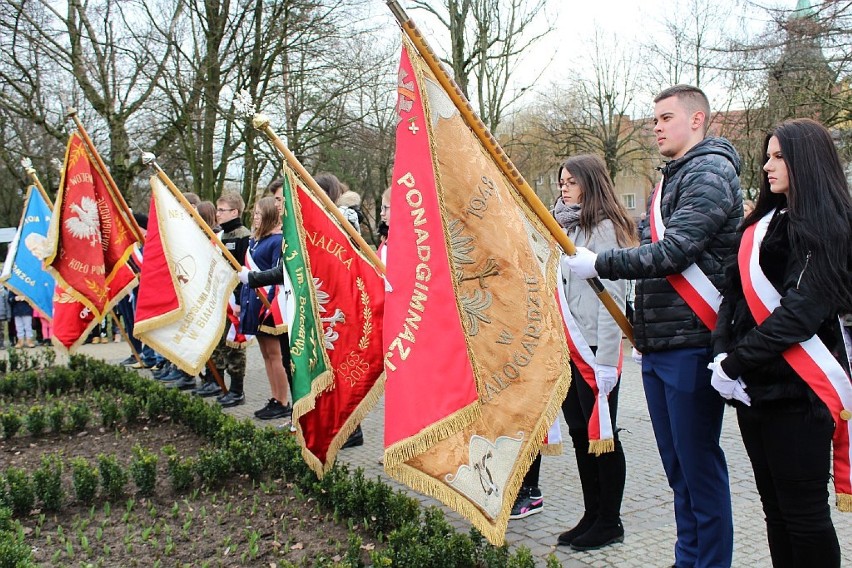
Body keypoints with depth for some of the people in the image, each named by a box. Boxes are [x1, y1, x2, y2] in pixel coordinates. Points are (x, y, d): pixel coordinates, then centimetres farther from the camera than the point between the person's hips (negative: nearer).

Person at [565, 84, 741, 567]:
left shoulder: (711, 173, -10)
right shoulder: (673, 177, 20)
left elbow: (672, 253, -21)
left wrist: (599, 264, -15)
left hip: (691, 344, -9)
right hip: (658, 345, 9)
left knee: (698, 464, -1)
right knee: (677, 467, 16)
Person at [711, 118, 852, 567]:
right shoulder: (764, 223, 17)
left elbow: (802, 310, -18)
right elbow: (735, 291, 11)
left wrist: (736, 361, -17)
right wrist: (723, 351, -4)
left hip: (797, 390, -8)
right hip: (754, 386, 8)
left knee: (804, 512, 1)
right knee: (775, 508, 14)